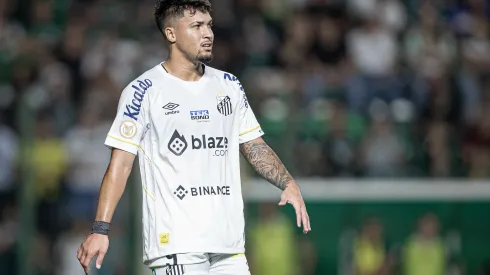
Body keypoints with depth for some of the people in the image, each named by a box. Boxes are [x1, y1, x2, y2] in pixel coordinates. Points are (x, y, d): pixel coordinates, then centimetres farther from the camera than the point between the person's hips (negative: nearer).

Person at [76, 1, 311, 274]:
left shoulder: (230, 85, 13)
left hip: (230, 242, 6)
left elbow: (255, 147, 19)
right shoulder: (144, 91, -4)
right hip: (175, 244, -6)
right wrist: (100, 229, -15)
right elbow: (121, 163, -7)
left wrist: (289, 183, 1)